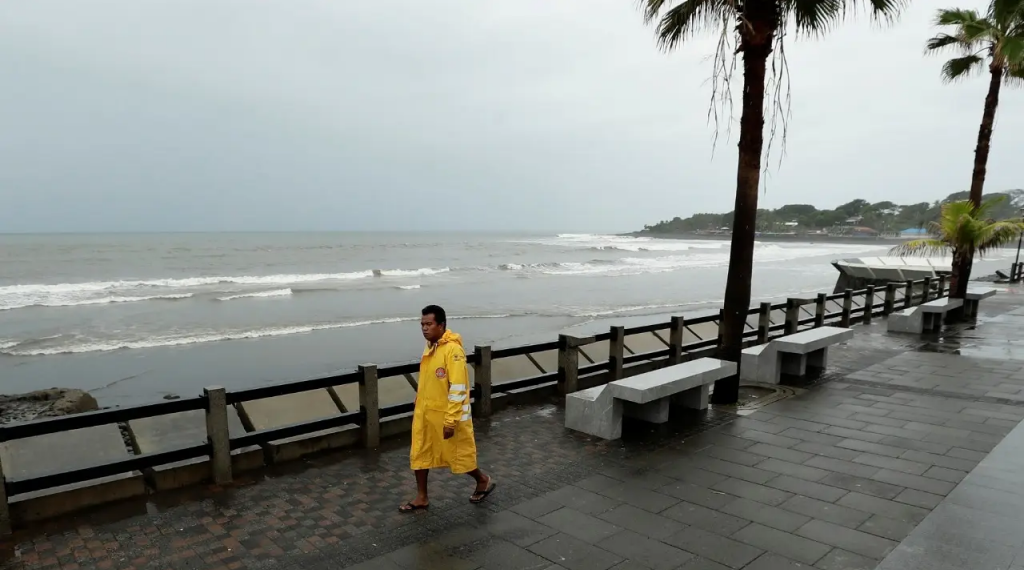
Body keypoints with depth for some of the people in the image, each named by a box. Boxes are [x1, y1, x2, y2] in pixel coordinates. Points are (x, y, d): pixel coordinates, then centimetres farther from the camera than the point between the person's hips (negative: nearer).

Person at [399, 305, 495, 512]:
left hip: (447, 416, -8)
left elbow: (458, 388, -24)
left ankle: (483, 481, 33)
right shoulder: (430, 347, 6)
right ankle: (421, 498, 27)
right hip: (425, 413, 8)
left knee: (459, 455, 8)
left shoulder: (453, 349, -22)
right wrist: (419, 406, 21)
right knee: (419, 454, 12)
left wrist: (451, 420, -24)